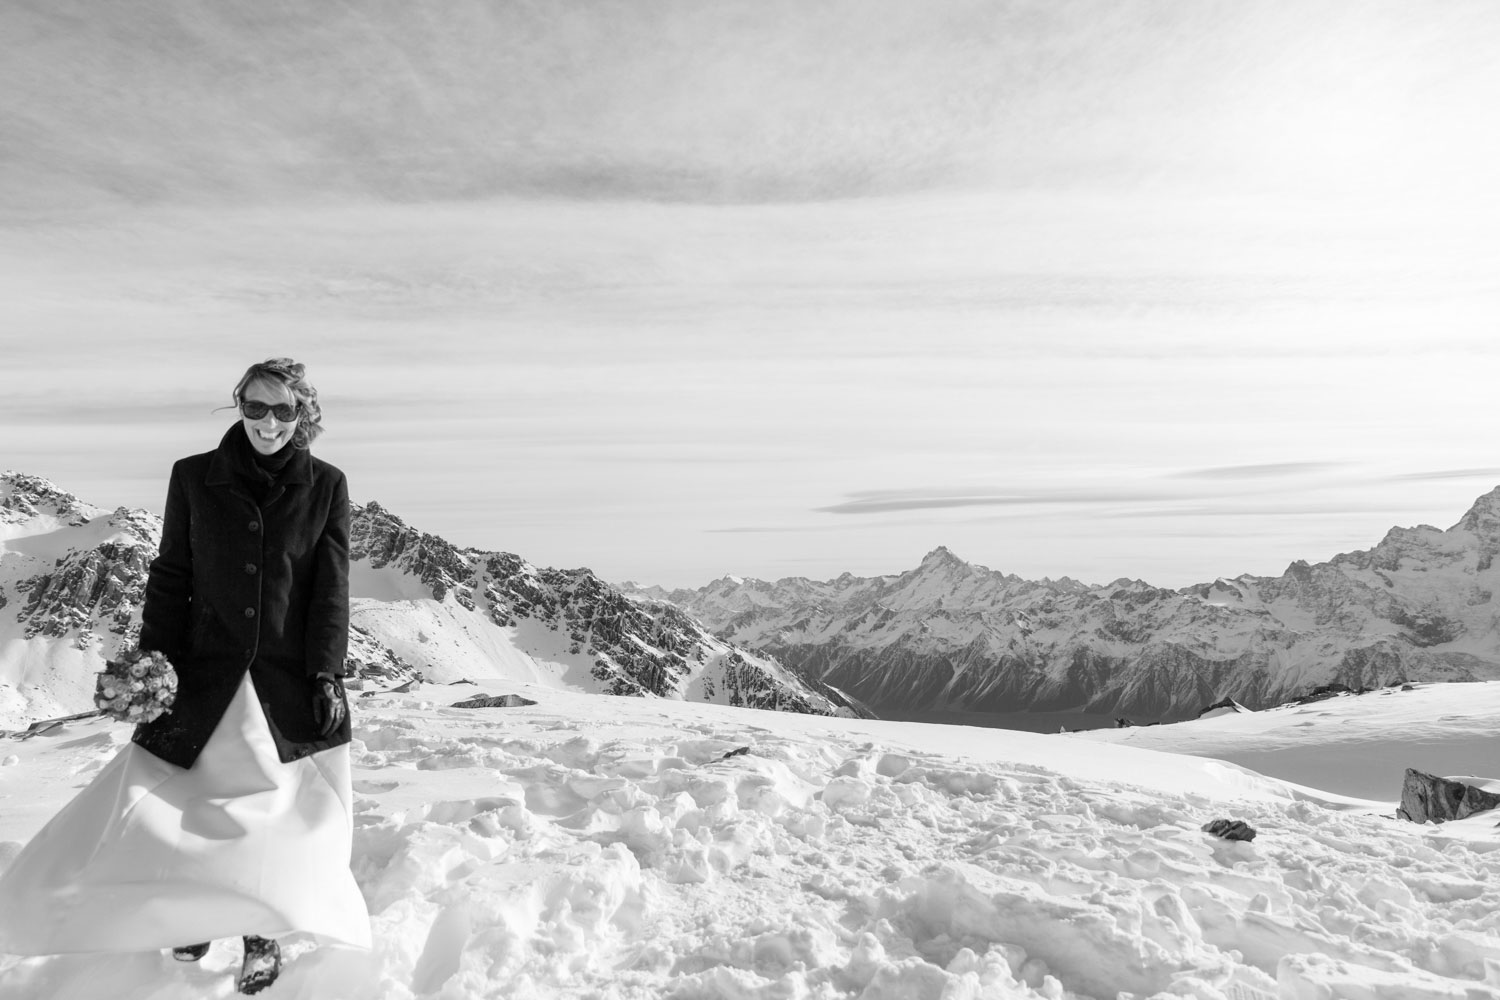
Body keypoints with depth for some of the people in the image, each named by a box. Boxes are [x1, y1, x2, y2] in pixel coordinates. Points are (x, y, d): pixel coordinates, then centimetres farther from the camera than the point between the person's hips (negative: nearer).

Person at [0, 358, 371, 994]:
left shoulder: (325, 487, 0)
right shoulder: (195, 477, 3)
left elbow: (332, 587, -2)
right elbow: (171, 578, 5)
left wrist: (327, 673, -7)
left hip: (293, 680, -1)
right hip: (208, 675, 1)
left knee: (279, 807, 6)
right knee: (193, 800, 2)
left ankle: (262, 930, 26)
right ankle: (192, 907, 31)